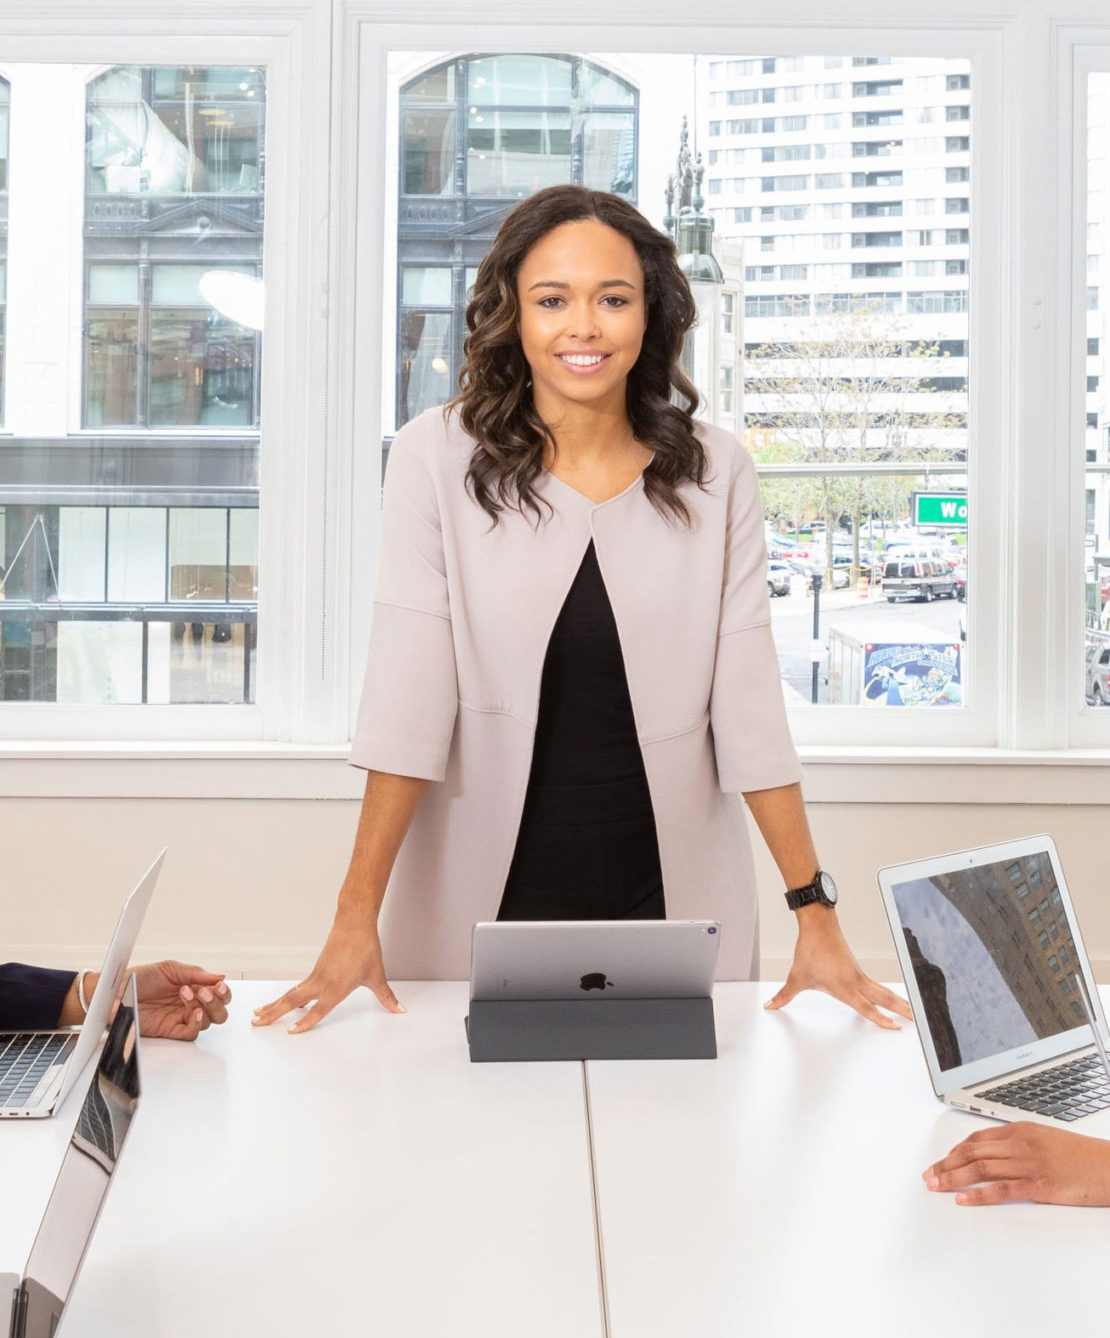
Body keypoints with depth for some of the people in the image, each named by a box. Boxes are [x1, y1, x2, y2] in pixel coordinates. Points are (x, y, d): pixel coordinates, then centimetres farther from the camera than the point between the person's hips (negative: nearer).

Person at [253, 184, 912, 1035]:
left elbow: (748, 700, -3)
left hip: (670, 897, 2)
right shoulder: (438, 457, -6)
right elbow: (406, 694, -11)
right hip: (482, 897, -1)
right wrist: (357, 918, -16)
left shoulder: (714, 473, -1)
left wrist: (815, 912, -6)